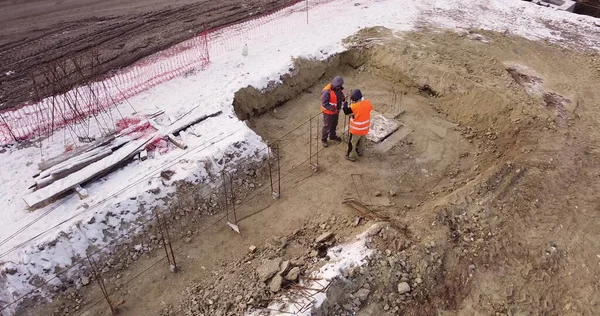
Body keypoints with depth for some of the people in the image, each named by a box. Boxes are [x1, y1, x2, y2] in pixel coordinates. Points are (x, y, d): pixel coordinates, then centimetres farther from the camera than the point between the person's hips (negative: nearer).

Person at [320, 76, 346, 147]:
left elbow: (341, 95, 10)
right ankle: (323, 139, 33)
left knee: (334, 124, 25)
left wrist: (344, 100, -9)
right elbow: (324, 104, -30)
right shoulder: (327, 91, -33)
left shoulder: (338, 87, -10)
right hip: (328, 112, -7)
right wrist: (333, 109, -30)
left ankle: (333, 136, 49)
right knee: (327, 126, 11)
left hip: (336, 110, 7)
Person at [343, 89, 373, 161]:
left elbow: (347, 112, -22)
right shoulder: (368, 103, -11)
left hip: (356, 129, -6)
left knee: (352, 142, 13)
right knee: (362, 140, 28)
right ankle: (360, 151, 49)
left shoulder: (355, 107, -31)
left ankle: (351, 156, 24)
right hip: (365, 127, 6)